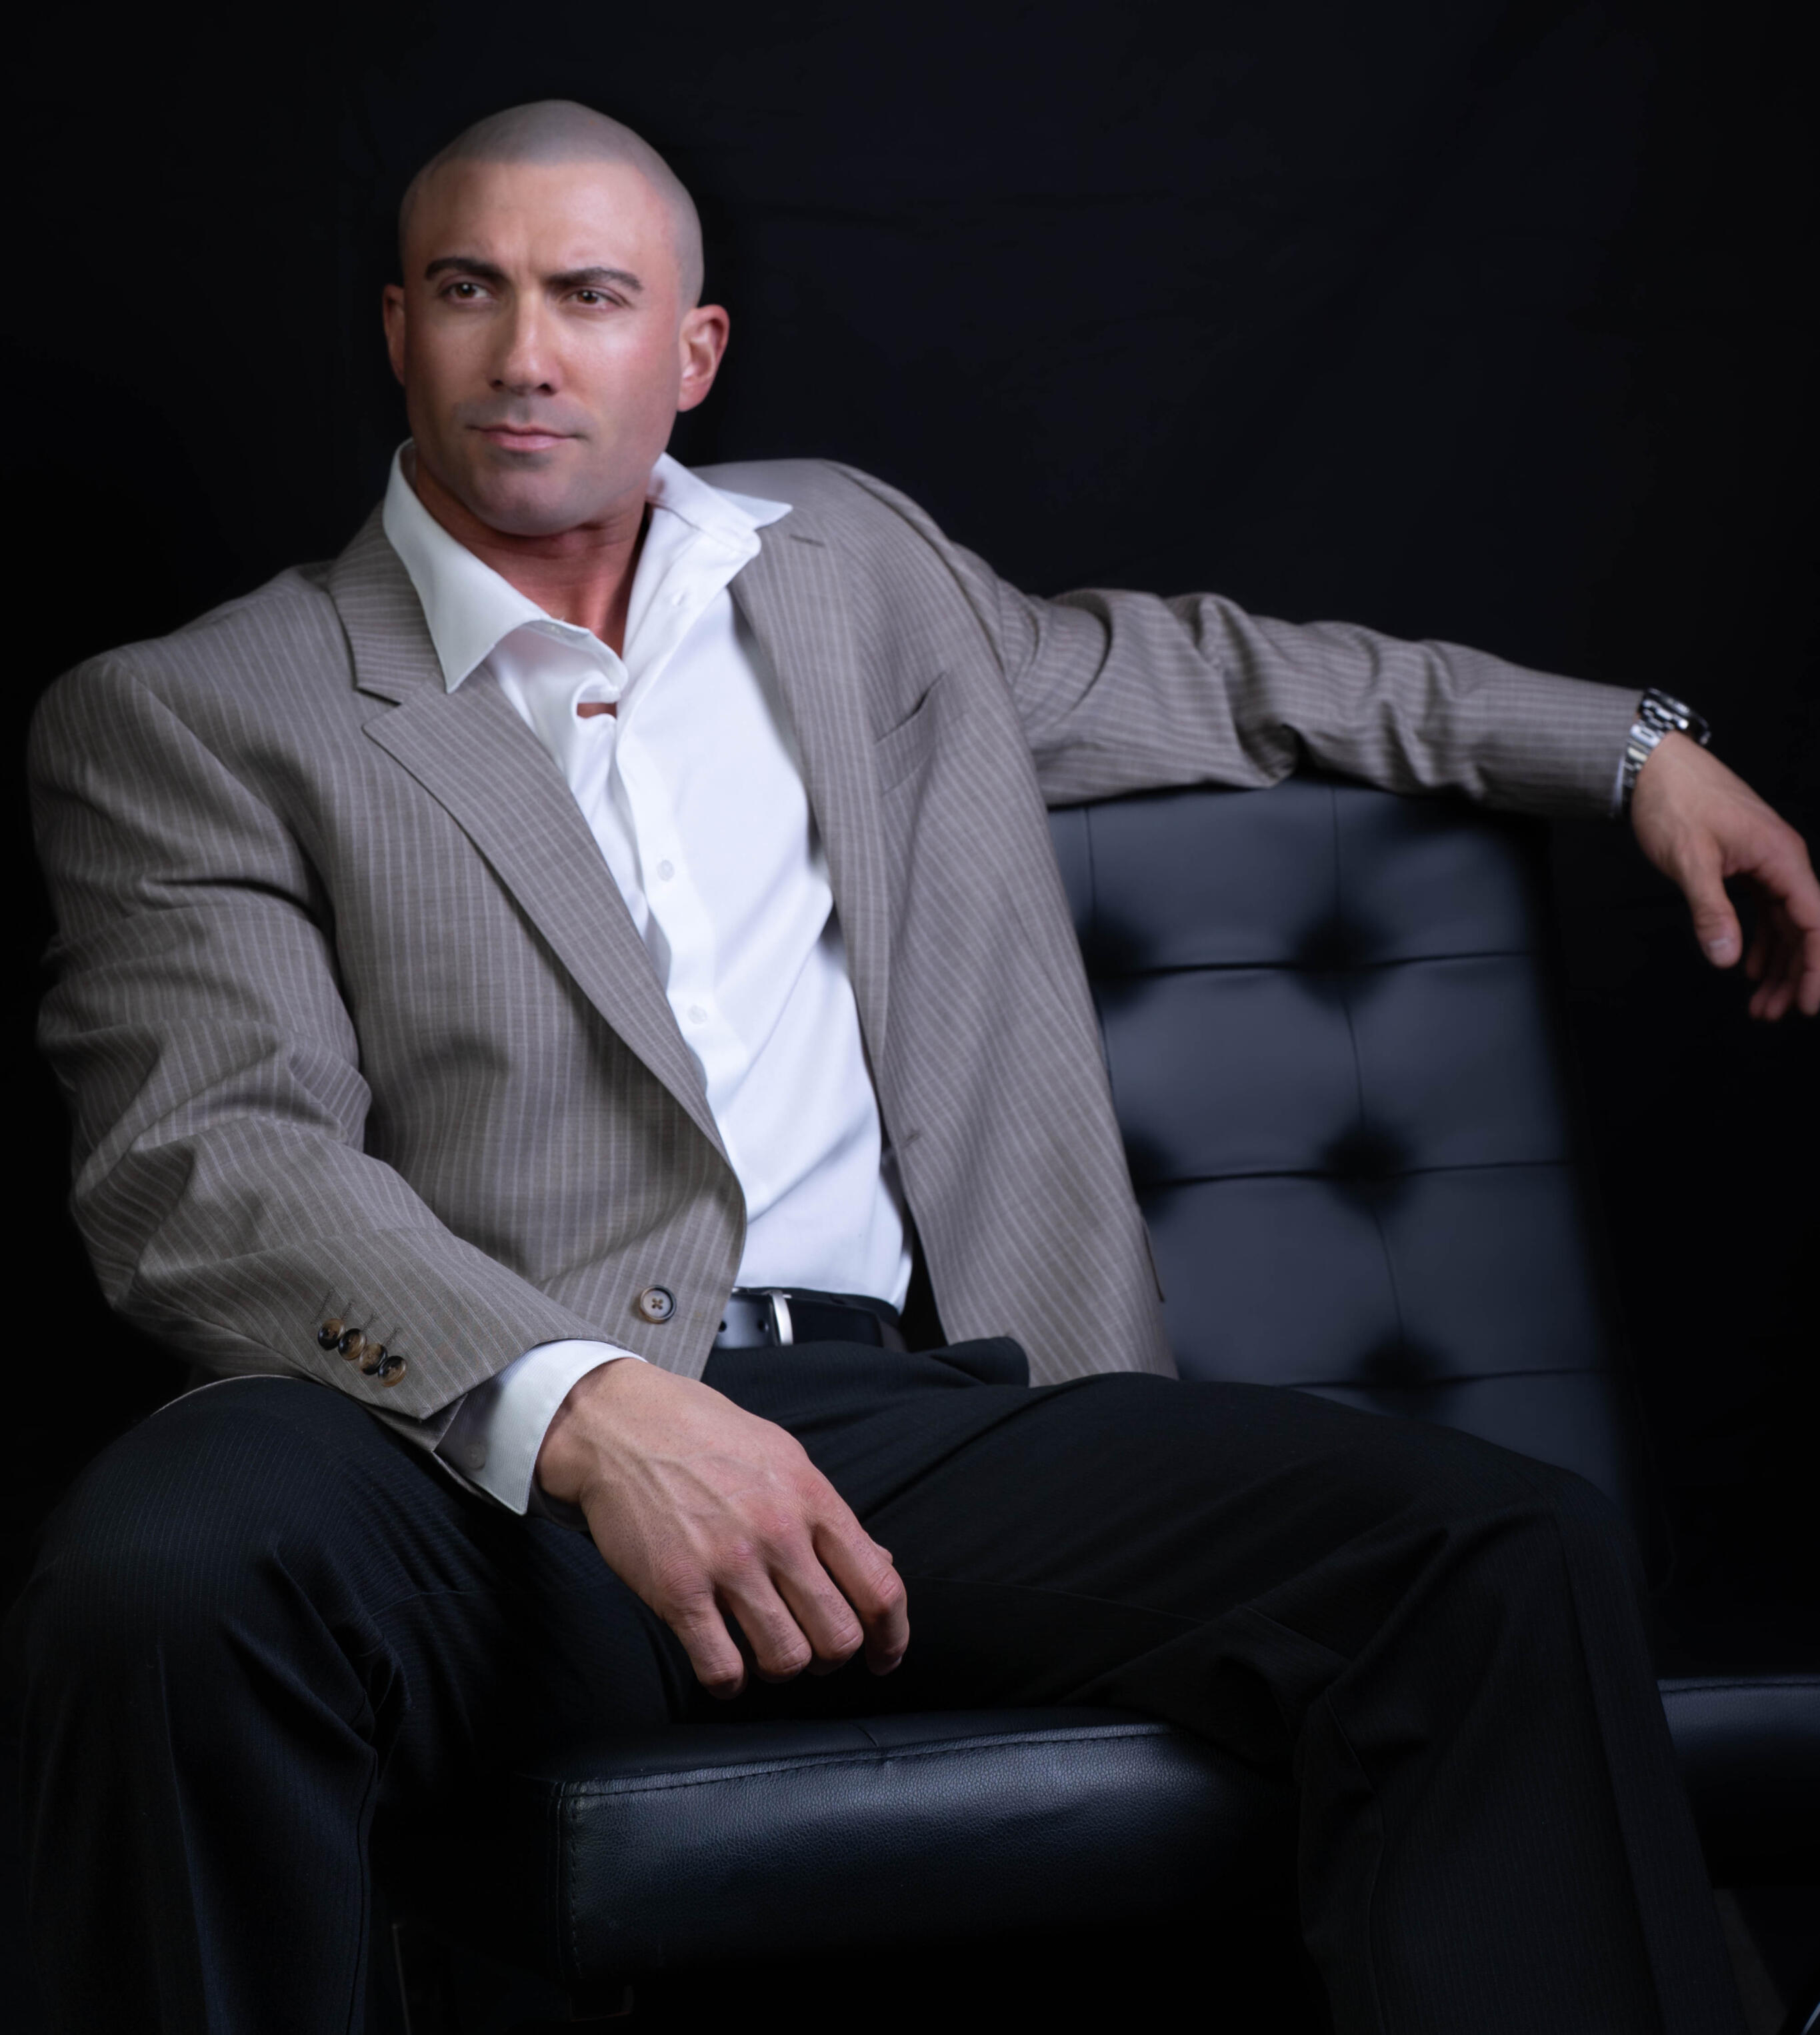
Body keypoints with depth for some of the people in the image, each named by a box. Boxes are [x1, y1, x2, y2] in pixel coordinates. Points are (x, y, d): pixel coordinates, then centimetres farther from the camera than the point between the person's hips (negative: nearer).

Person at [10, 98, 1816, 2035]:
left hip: (920, 1418, 4)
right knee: (158, 1582, -38)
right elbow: (210, 1162, -6)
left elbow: (1182, 671, 39)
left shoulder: (848, 555, 24)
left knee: (1513, 1562, -20)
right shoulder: (186, 716, 7)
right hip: (485, 1446, -3)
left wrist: (1634, 745, 37)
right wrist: (579, 1409, -24)